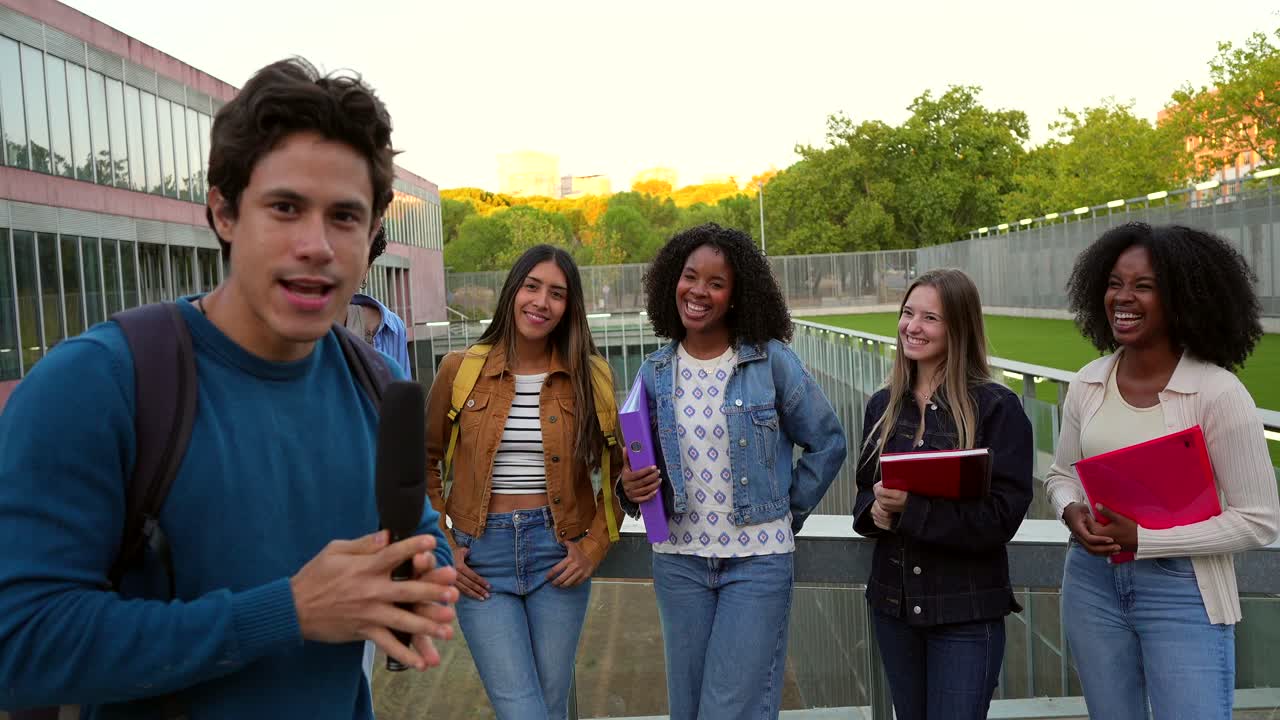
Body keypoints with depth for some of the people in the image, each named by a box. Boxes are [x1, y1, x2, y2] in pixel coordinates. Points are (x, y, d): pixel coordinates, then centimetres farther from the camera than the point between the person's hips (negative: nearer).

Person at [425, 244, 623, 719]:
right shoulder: (460, 369, -2)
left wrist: (594, 546, -2)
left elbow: (618, 470, 7)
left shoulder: (589, 376, -1)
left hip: (558, 554, 1)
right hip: (480, 558, -1)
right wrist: (440, 547, 0)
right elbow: (426, 462, 7)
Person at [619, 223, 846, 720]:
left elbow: (827, 442, 1)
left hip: (758, 560, -3)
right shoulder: (655, 373, 2)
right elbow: (641, 468, 10)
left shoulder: (772, 361, -8)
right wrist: (630, 489, -12)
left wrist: (788, 513, 2)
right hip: (679, 561, 4)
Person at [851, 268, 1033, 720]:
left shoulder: (996, 407, -12)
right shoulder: (883, 405, 5)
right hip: (892, 601, 5)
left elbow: (1001, 515, -17)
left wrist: (910, 507, -26)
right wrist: (875, 512, -12)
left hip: (967, 611, -5)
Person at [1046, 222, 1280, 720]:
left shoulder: (1217, 393, -15)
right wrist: (1072, 512, -10)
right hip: (1092, 581, 5)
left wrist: (1142, 539, -19)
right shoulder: (1087, 383, -1)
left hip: (1182, 590, -4)